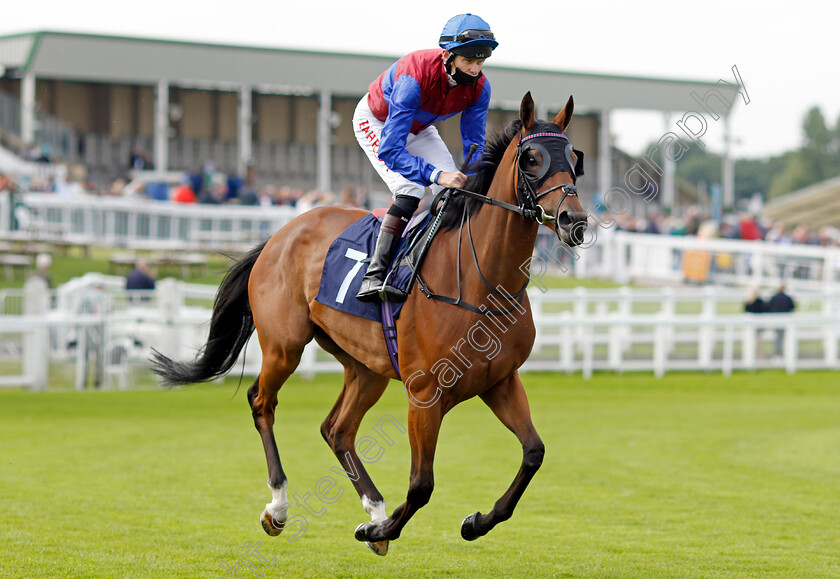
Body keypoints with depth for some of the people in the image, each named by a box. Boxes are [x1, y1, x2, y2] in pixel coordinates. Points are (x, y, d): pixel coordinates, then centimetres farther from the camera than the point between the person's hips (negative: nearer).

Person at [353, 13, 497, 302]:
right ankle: (373, 276, -31)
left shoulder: (478, 87, -25)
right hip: (375, 122, -6)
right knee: (410, 189, -26)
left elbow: (474, 145, -16)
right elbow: (389, 150, -47)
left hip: (418, 129, 6)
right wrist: (436, 175, -58)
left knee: (454, 190, -9)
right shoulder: (414, 77, -43)